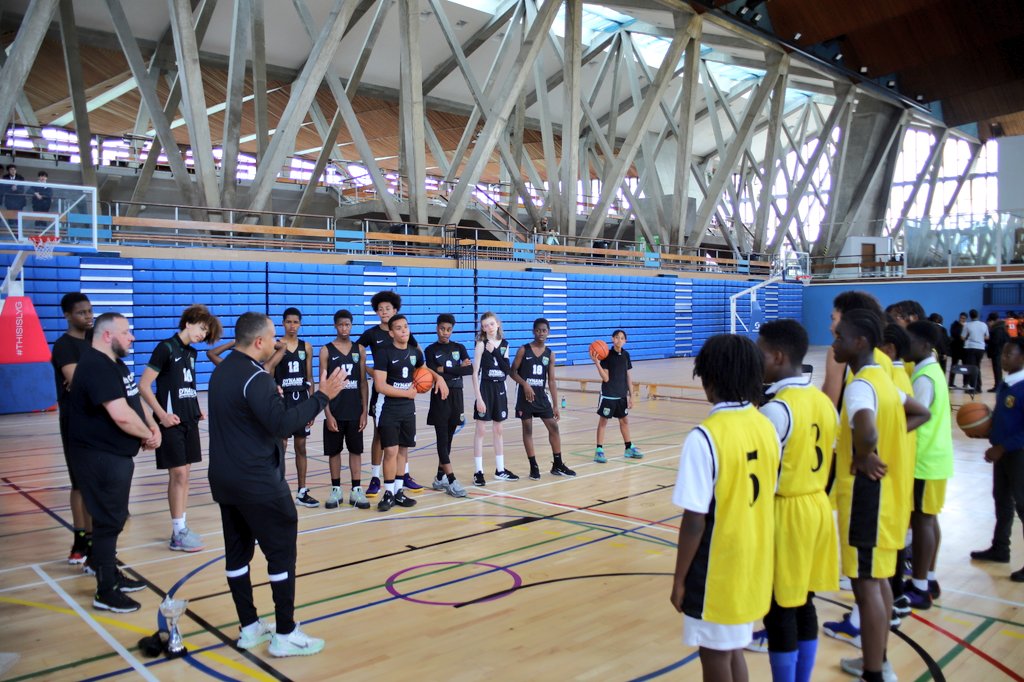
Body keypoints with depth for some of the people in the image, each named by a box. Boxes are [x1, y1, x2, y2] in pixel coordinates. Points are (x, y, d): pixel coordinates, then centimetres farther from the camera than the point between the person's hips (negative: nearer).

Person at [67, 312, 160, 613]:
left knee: (114, 518, 20)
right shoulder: (96, 367, -22)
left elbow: (134, 400, 16)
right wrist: (148, 435, -12)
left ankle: (110, 572, 35)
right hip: (101, 458, -10)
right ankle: (106, 592, 9)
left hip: (115, 454, 10)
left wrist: (153, 428, -2)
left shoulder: (114, 363, 12)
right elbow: (122, 416, -30)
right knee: (109, 521, -2)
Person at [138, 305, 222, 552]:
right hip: (172, 422, -7)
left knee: (184, 474, 10)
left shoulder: (192, 353, 13)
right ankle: (178, 534, 4)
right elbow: (144, 386, -13)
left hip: (189, 420, 7)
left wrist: (197, 409, 7)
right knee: (178, 474, -4)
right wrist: (162, 415, -17)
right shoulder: (166, 348, -10)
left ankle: (181, 528, 17)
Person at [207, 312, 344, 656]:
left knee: (237, 552, 13)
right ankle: (285, 634, 5)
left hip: (224, 479, 9)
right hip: (258, 483, -9)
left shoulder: (223, 371, 10)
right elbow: (282, 423, -28)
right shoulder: (255, 377, -19)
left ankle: (250, 627, 23)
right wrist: (322, 396, -24)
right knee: (281, 553, -1)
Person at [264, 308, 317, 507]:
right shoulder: (276, 346, -4)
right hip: (282, 400, -4)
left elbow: (309, 378, 9)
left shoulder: (306, 347, 7)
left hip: (302, 399, 4)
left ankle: (302, 492, 16)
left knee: (301, 447, 8)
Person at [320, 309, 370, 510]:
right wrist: (328, 413, -10)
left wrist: (364, 411, 0)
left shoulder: (359, 350, 5)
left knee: (356, 450, 6)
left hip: (355, 411, 2)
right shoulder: (326, 351, -2)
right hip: (334, 411, -2)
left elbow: (363, 383, 6)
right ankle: (336, 490, 18)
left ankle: (356, 490, 12)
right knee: (334, 451, 6)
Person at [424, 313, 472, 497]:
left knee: (448, 438, 8)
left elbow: (470, 369, -6)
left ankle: (440, 478, 18)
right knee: (442, 439, -7)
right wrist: (459, 368, -11)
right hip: (440, 396, -4)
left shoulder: (459, 347, 8)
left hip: (456, 395, 4)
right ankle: (451, 481, -9)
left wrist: (446, 370, -13)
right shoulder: (431, 350, 0)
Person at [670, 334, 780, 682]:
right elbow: (767, 498, 9)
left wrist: (679, 579, -9)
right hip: (754, 561, 7)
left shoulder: (705, 437, -22)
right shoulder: (767, 427, -1)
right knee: (732, 650, 22)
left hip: (717, 568, -7)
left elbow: (695, 521, -20)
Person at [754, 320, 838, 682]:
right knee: (803, 604, 18)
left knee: (779, 610, 4)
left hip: (786, 514, -8)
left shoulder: (776, 408, -21)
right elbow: (829, 462, 12)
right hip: (817, 508, 9)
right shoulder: (824, 401, 6)